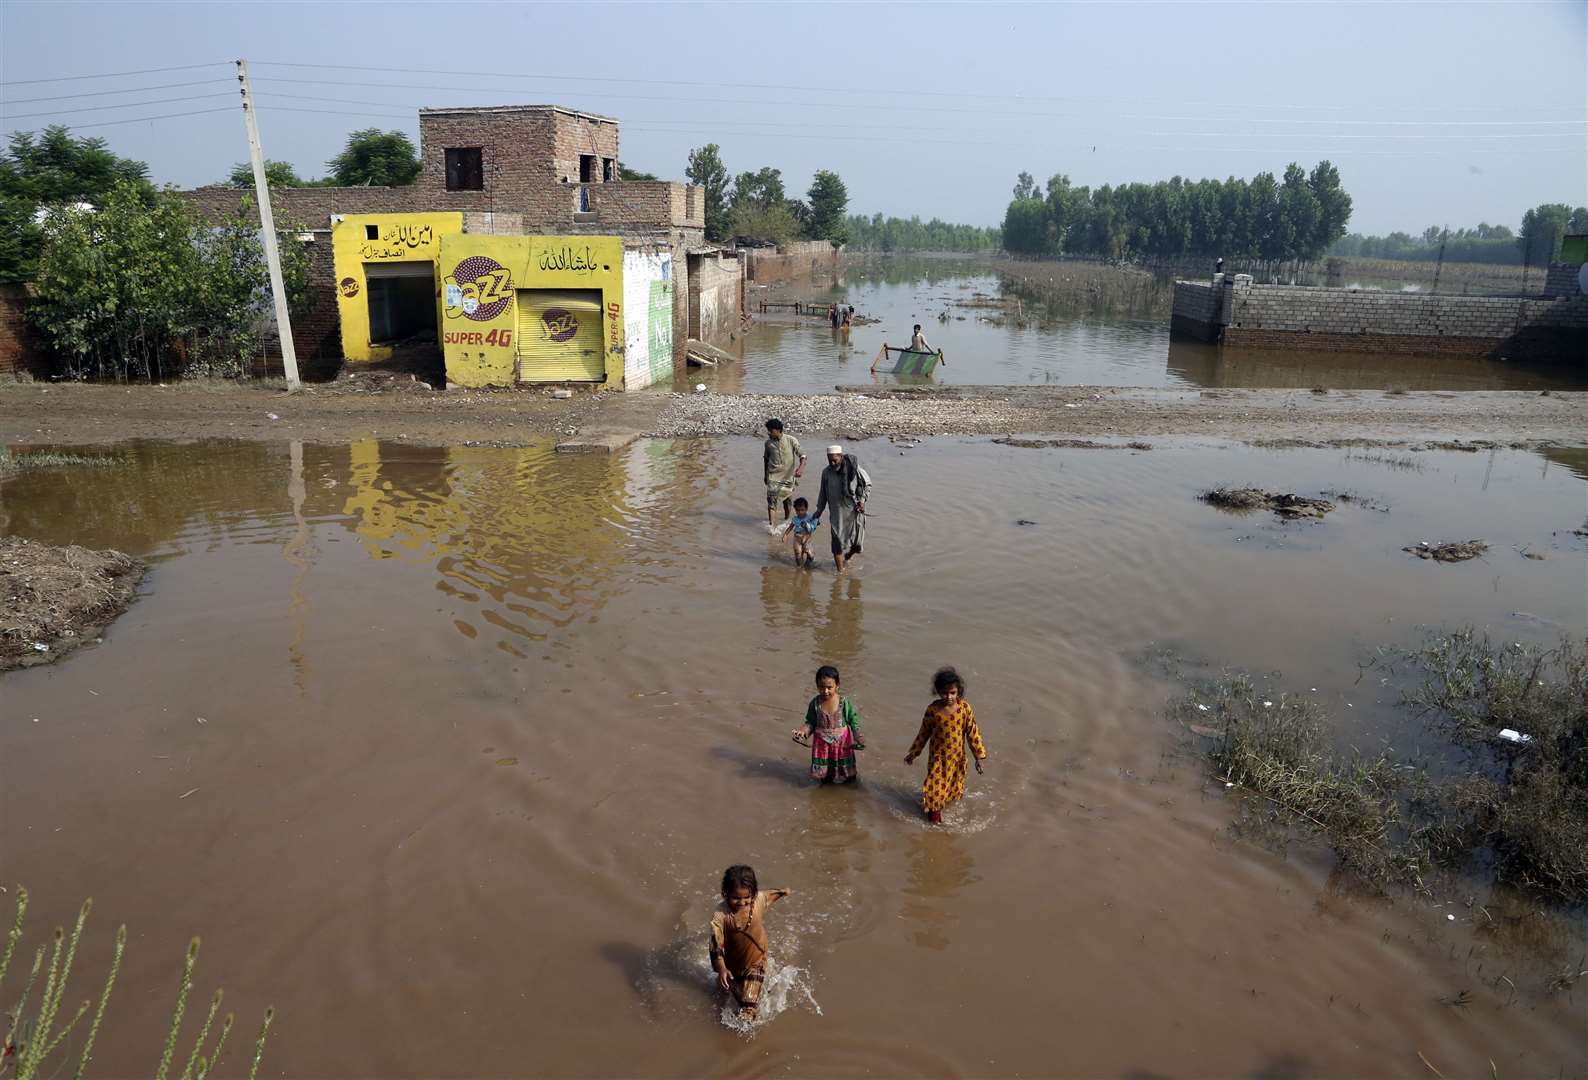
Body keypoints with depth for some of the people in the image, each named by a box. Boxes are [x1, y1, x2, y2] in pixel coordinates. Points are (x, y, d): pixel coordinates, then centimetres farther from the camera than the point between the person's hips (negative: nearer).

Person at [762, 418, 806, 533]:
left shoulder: (791, 441, -10)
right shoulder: (768, 443, -2)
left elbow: (802, 455, -11)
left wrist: (800, 468, -30)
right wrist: (765, 475, 19)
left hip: (788, 476, 0)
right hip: (773, 476, 1)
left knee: (787, 500, 14)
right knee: (771, 501, -13)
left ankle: (786, 520, 38)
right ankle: (772, 526, -16)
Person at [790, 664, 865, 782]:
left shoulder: (844, 703, -17)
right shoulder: (815, 703, -12)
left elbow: (854, 721, -9)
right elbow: (810, 722, -2)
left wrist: (858, 736, -21)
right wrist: (803, 730, -19)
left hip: (841, 741, -1)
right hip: (822, 742, 1)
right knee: (822, 771, 14)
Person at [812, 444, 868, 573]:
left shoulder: (854, 468, -11)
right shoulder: (826, 472, -2)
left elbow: (868, 484, 3)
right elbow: (823, 492, 12)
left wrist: (862, 499, -9)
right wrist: (819, 510, 13)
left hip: (855, 511, -1)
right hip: (837, 513, 1)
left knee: (856, 540, 8)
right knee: (837, 543, -4)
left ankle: (848, 555, 41)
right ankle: (840, 571, 6)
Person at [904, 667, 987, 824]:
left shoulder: (965, 708, -19)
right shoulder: (933, 709, -18)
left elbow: (973, 732, -9)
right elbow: (924, 733, -4)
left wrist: (979, 756, -5)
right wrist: (913, 753, 4)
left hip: (957, 756, 1)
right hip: (938, 756, -1)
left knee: (954, 785, 20)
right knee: (935, 786, 6)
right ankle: (934, 810, 34)